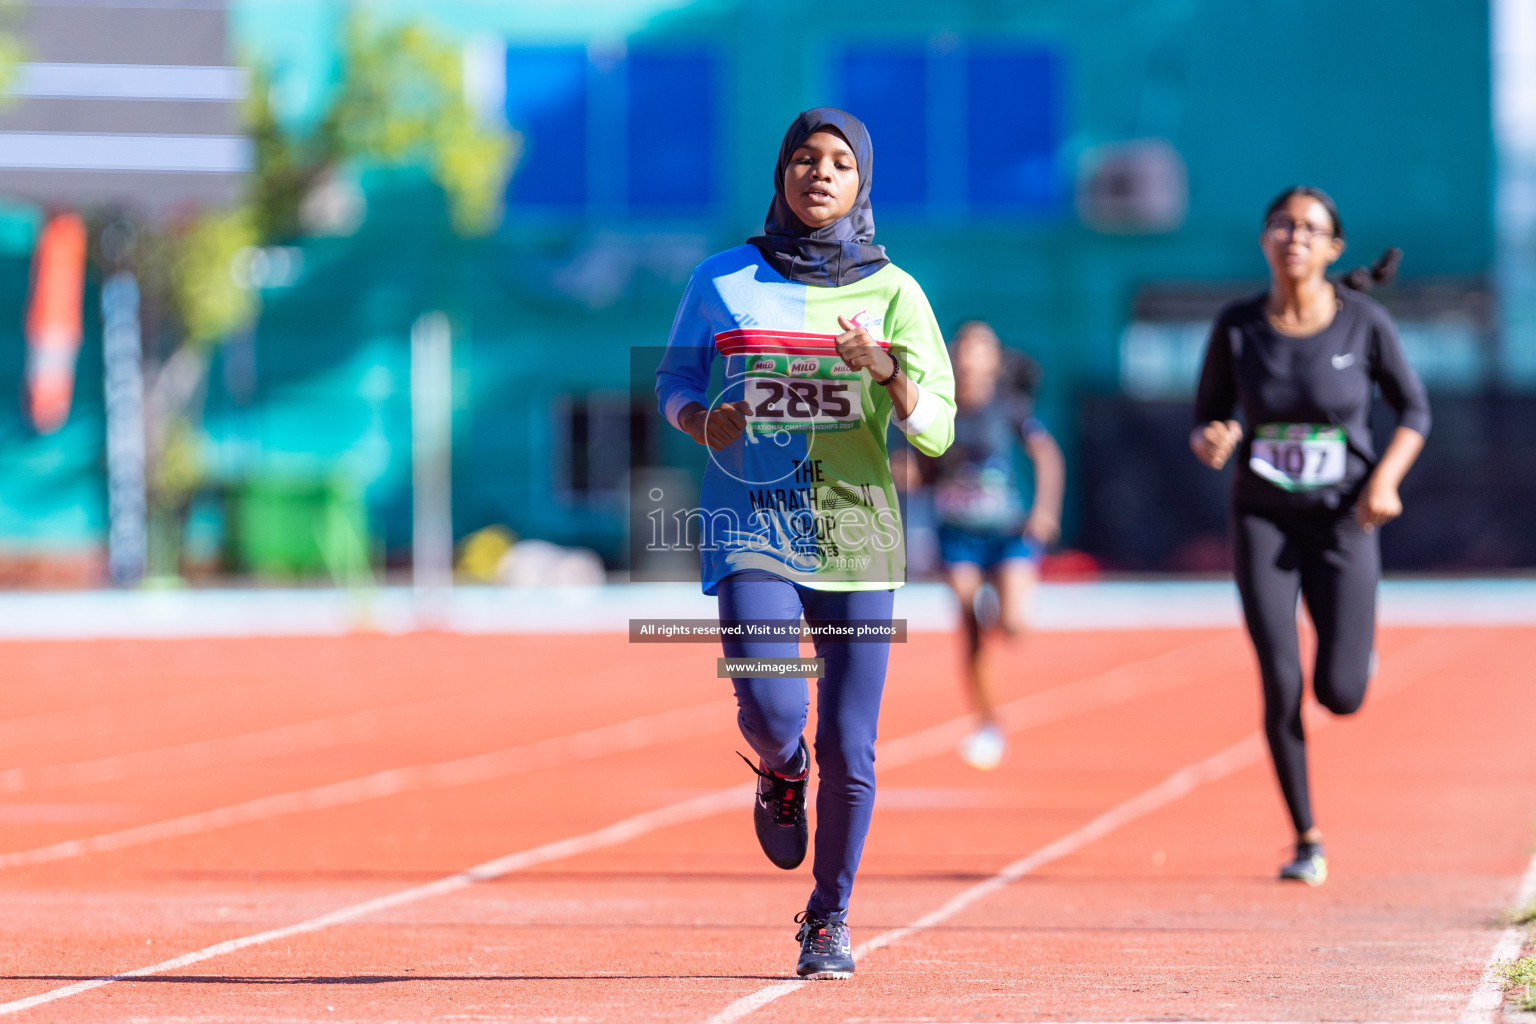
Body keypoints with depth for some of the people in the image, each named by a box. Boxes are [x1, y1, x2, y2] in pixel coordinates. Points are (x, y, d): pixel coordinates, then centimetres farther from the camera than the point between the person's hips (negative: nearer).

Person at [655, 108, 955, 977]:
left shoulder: (893, 292, 4)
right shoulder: (724, 280, 6)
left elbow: (935, 431, -1)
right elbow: (674, 380, 16)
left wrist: (888, 373, -20)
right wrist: (701, 418, -6)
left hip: (857, 540, 0)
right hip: (751, 529, 0)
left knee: (848, 748, -1)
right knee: (769, 709, -20)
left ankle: (830, 922, 20)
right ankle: (780, 775, 19)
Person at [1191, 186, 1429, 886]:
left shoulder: (1364, 322, -8)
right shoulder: (1236, 327, -5)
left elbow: (1413, 409, 3)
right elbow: (1205, 420, 4)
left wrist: (1386, 477, -13)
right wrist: (1209, 445, -19)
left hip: (1342, 520, -1)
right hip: (1262, 519, 1)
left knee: (1340, 694, -4)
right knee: (1280, 687, -7)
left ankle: (1354, 646, 34)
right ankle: (1306, 840, 7)